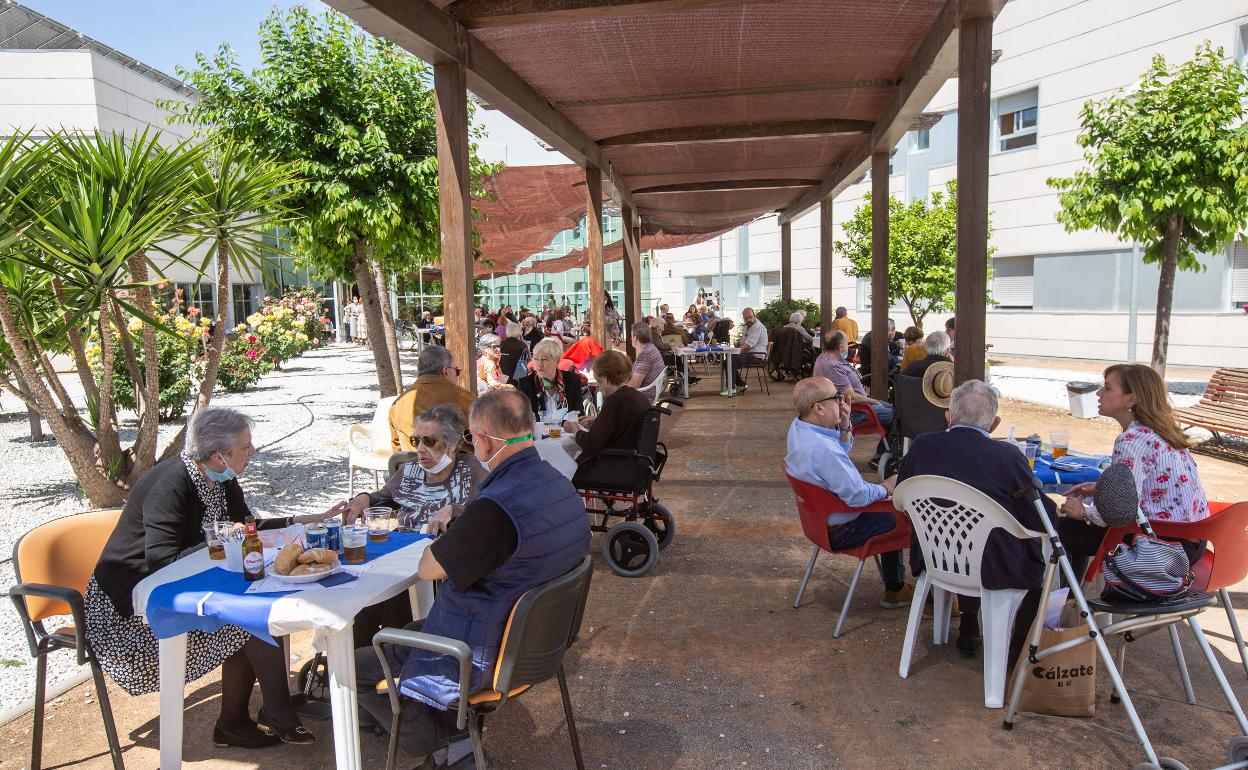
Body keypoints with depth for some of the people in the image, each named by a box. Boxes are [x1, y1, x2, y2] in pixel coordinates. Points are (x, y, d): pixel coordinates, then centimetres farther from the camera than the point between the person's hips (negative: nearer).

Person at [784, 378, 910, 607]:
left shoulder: (797, 427, -5)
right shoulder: (822, 449, -36)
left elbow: (843, 449, 12)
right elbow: (858, 495, -30)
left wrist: (844, 426, -6)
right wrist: (885, 488, -11)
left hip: (820, 516, 10)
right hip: (841, 530, -9)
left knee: (890, 517, 25)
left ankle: (895, 589, 36)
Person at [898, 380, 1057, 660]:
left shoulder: (921, 446, -10)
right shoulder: (1007, 456, -20)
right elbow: (1042, 519, -11)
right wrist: (1055, 508, 12)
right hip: (994, 570, -4)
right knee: (1037, 554, 24)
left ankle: (969, 632, 41)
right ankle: (1020, 642, 32)